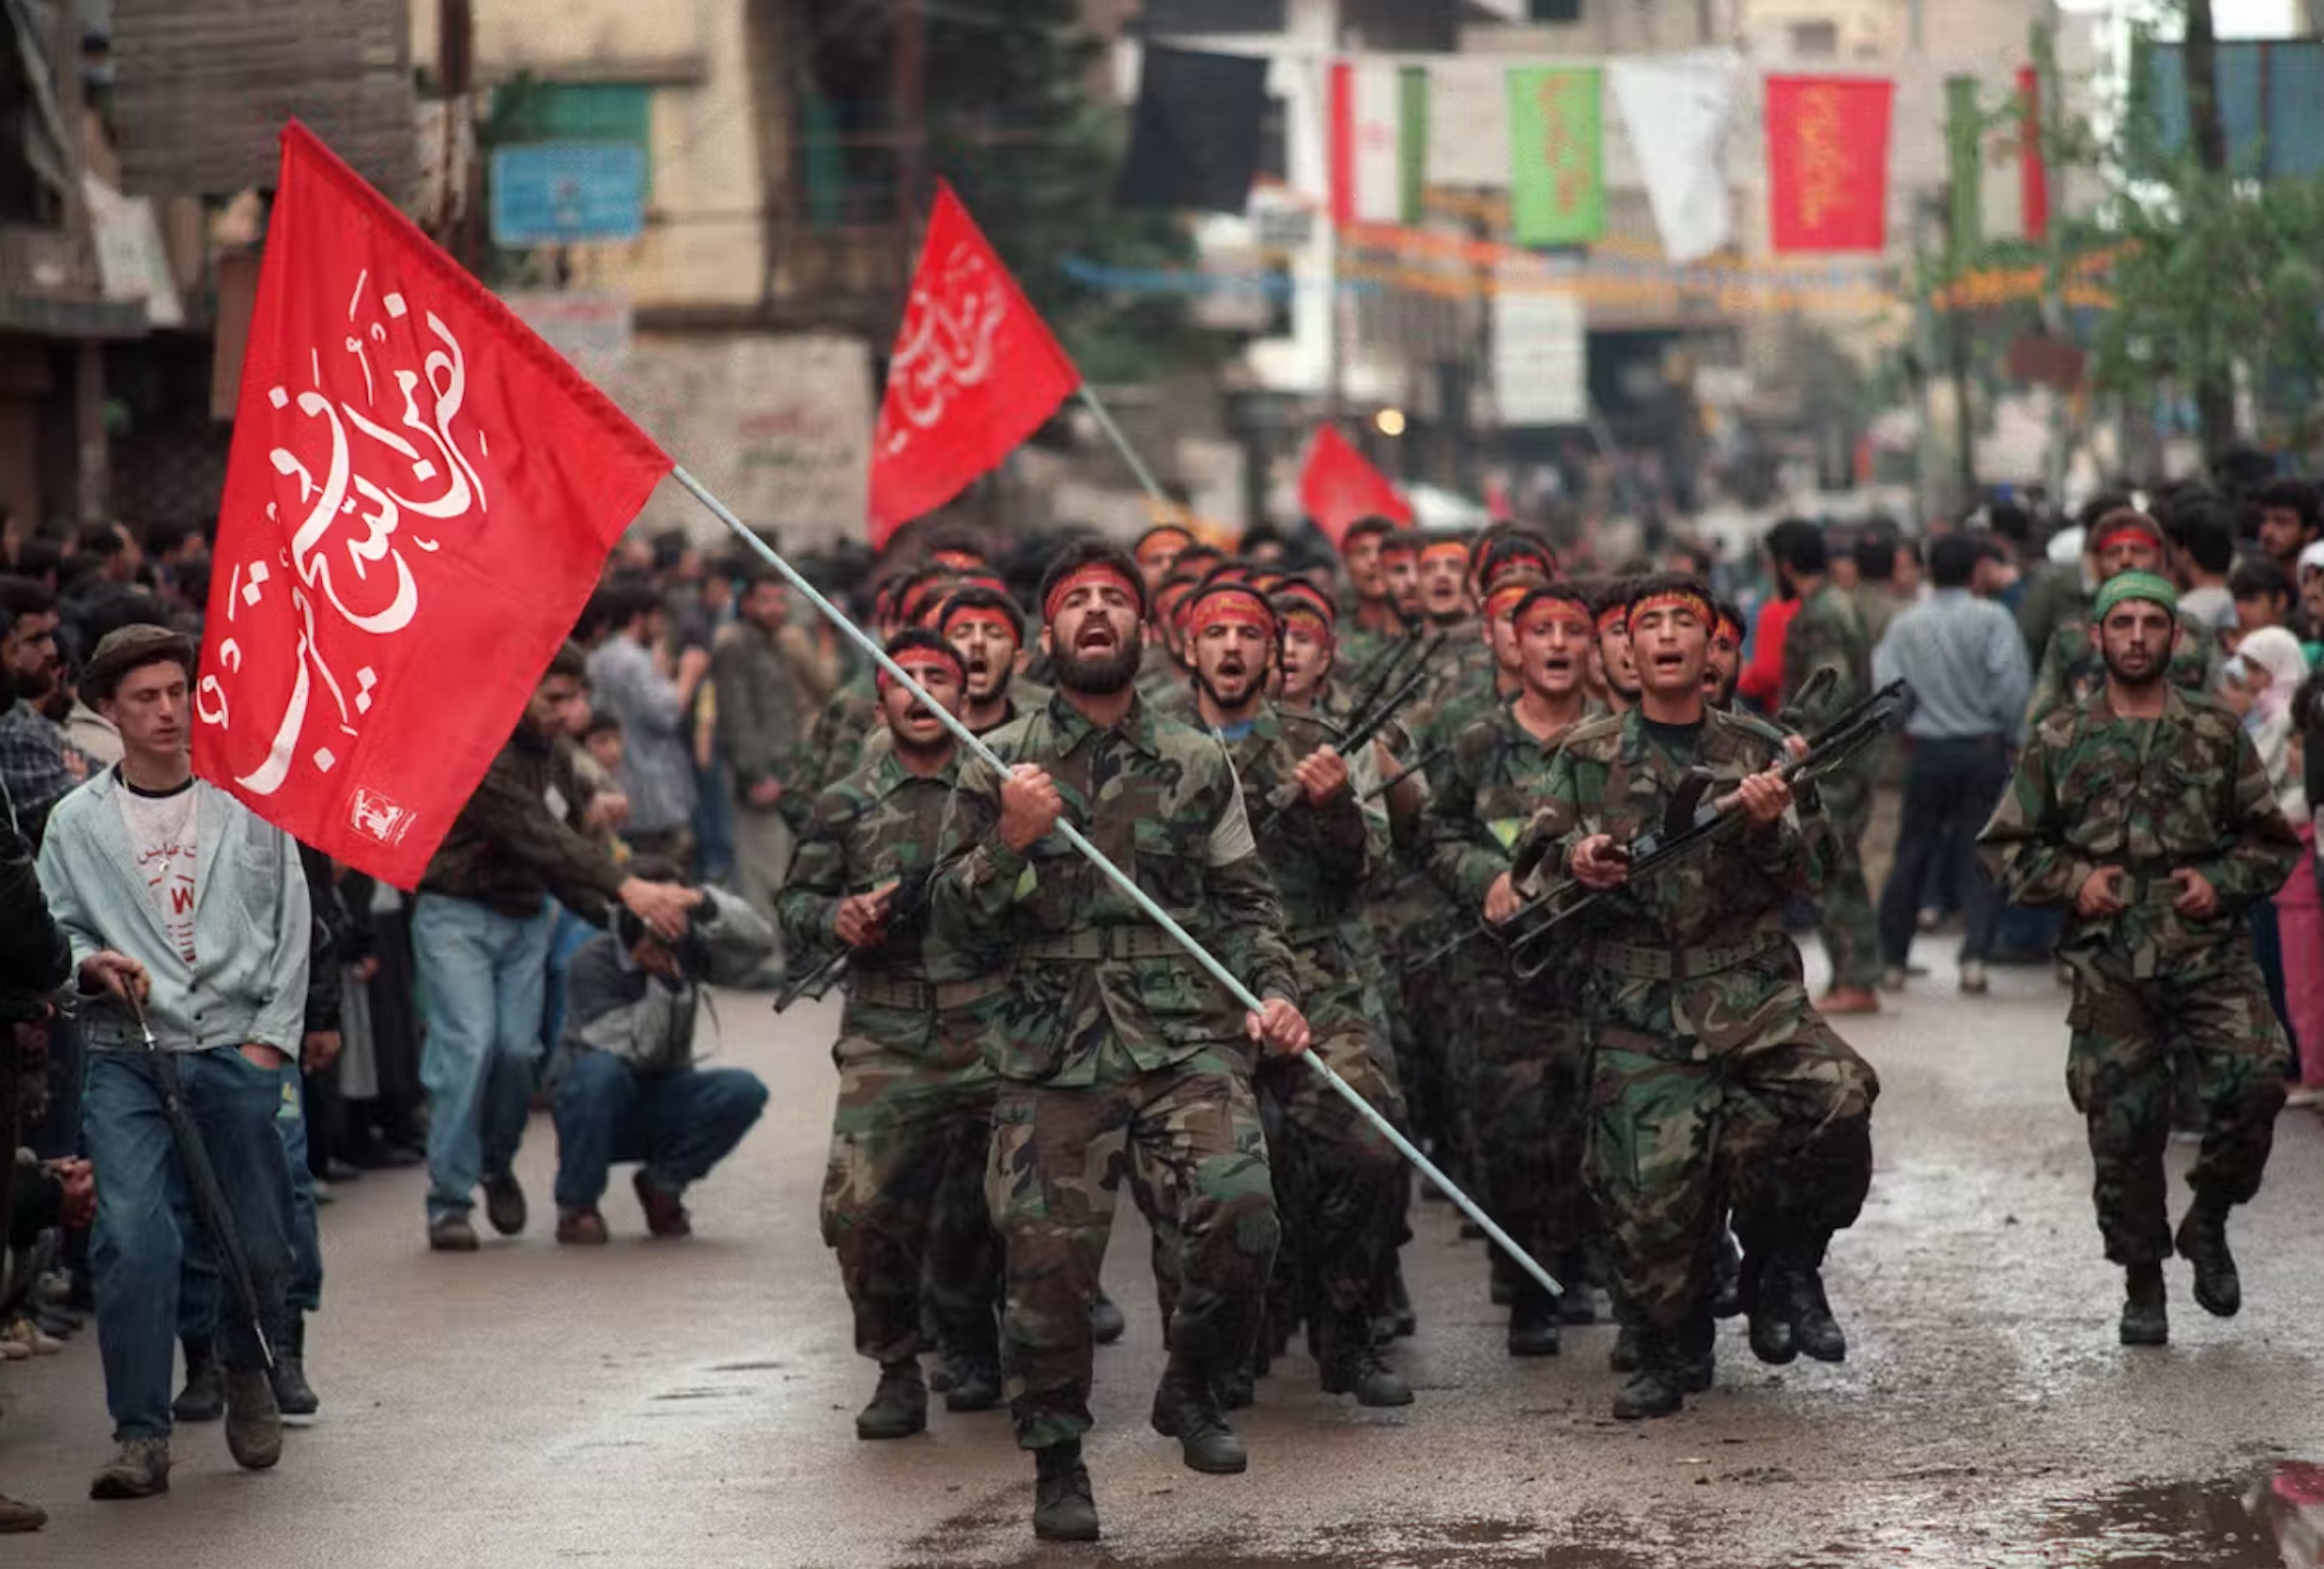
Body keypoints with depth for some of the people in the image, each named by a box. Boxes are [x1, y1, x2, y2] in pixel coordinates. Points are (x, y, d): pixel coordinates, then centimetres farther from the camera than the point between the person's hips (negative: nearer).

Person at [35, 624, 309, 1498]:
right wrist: (91, 963, -12)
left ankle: (248, 1373, 35)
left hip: (239, 1052, 1)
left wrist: (272, 1036, -1)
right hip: (127, 1056, -1)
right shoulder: (77, 822, 6)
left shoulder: (248, 805, 7)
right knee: (133, 1237, -16)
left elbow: (291, 927, 8)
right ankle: (140, 1437, -10)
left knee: (260, 1244, 4)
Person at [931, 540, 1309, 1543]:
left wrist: (1274, 990, -3)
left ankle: (1192, 1389, 7)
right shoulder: (999, 766, 9)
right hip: (1052, 1053, 0)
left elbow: (1247, 901, 14)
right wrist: (1009, 844, -10)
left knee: (1237, 1213, -20)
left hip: (1188, 1038, 0)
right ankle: (1057, 1464, 15)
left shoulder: (1198, 765, 13)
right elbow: (955, 918, 7)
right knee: (1047, 1260, -4)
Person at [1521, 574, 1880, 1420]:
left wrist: (1770, 826, -13)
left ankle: (1784, 1266, -1)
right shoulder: (1588, 754, 10)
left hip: (1752, 988, 1)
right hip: (1641, 1008, 0)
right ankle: (1670, 1351, 14)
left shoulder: (1757, 749, 11)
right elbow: (1532, 859, 13)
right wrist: (1575, 862, -9)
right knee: (1649, 1187, -9)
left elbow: (1798, 876, 7)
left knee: (1838, 1095, -24)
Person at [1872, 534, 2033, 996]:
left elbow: (1886, 688, -4)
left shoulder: (1905, 625, 2)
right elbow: (2011, 685, -13)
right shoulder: (1992, 619, -7)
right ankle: (1975, 958, -10)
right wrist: (2010, 738, 0)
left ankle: (1893, 962, 16)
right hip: (1983, 749, -2)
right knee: (1979, 858, 2)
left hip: (1926, 750, 2)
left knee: (1912, 857, 11)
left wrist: (1901, 733, 11)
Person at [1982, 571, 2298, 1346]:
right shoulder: (2059, 740, 7)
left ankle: (2207, 1222, 5)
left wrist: (2222, 881, -4)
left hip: (2209, 947, 0)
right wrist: (2072, 878, -5)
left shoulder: (2218, 733, 8)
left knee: (2254, 1078, -20)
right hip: (2111, 961, 0)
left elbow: (2273, 840, 13)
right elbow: (2007, 845, 11)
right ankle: (2143, 1285, 15)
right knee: (2123, 1127, -1)